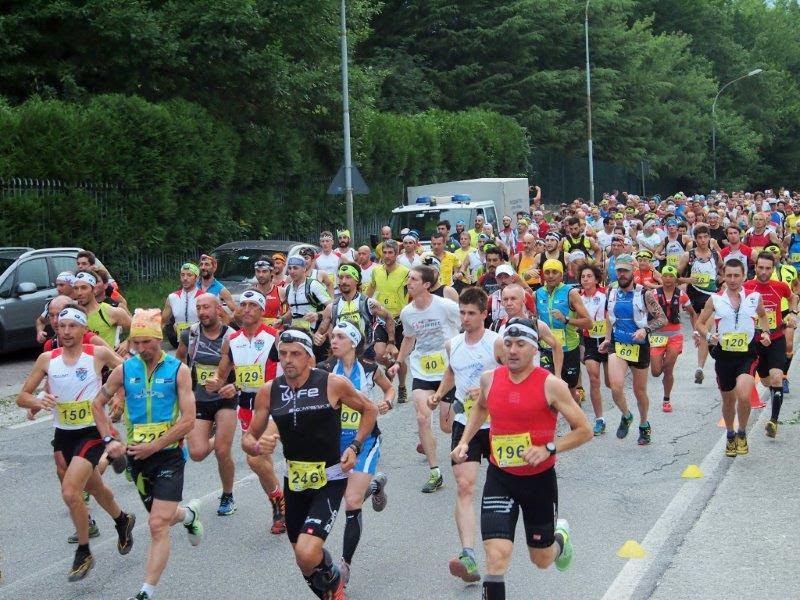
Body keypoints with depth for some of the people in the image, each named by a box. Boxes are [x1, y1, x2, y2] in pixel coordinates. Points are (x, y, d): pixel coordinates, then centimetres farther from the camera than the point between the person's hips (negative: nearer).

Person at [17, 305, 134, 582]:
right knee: (94, 487, 22)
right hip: (63, 434, 5)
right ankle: (123, 521, 52)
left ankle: (83, 553, 0)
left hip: (92, 432, -5)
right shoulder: (47, 359, -3)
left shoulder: (98, 354, -12)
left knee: (70, 492, -19)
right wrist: (38, 401, -22)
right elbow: (22, 397, -1)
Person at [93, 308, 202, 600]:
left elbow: (188, 420, -11)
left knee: (158, 526, -14)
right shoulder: (124, 370, 1)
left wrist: (153, 446, -17)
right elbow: (98, 404, 13)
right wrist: (109, 440, 0)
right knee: (162, 517, 20)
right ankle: (188, 513, 54)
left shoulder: (178, 370, -8)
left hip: (169, 455, -4)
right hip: (136, 456, 4)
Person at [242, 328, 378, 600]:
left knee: (307, 554, -21)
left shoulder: (333, 384, -13)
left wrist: (355, 447, -8)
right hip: (294, 479, 5)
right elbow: (248, 438, 5)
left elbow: (370, 409, 3)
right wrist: (257, 446, -18)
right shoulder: (269, 392, -4)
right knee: (304, 558, 16)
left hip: (329, 480, -5)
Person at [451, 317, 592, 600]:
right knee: (496, 556, -16)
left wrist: (549, 448, -22)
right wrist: (464, 441, 10)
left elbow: (584, 431, -9)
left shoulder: (551, 385, -14)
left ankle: (561, 537, 53)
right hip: (500, 478, 2)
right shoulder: (489, 379, -2)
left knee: (542, 560, 17)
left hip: (540, 479, -1)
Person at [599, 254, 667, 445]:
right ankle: (626, 416, 12)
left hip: (639, 347, -2)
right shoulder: (612, 293, 4)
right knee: (616, 387, -19)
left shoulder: (644, 294, -9)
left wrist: (645, 330, -22)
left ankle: (644, 425, 37)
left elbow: (662, 319, -7)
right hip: (617, 345, 2)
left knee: (640, 391, 12)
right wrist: (607, 339, 9)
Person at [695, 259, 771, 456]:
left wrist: (765, 332, 4)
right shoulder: (715, 299, -2)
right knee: (728, 400, 14)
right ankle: (730, 436, 38)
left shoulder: (754, 297, 0)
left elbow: (763, 316, 21)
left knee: (743, 396, -21)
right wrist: (708, 336, -13)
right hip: (724, 355, 1)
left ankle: (742, 434, 3)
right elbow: (700, 323, 6)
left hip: (747, 354, -1)